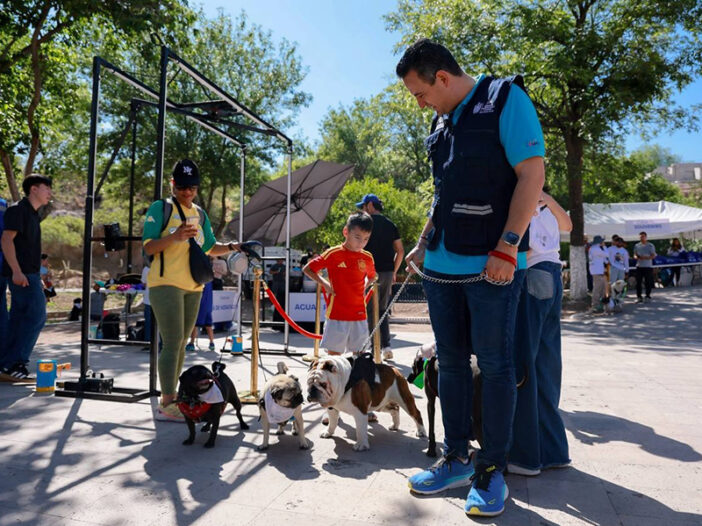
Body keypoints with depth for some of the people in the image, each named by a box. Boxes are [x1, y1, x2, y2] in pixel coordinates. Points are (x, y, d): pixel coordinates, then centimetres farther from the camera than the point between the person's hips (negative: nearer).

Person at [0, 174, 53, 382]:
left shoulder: (31, 213, 21)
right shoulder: (17, 209, -7)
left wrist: (37, 278, 25)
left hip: (28, 274, 9)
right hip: (21, 274, -9)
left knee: (19, 319, 9)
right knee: (37, 316, -12)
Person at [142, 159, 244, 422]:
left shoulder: (200, 214, 16)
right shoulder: (160, 208, -3)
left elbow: (210, 248, 22)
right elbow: (148, 247, -9)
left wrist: (231, 247, 4)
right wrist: (175, 236, -25)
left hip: (193, 287, 7)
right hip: (166, 283, -7)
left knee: (181, 344, 10)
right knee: (173, 342, -11)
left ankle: (170, 398, 20)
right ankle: (166, 405, -5)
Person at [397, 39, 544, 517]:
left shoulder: (506, 99, -4)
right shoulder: (441, 123, 17)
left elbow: (532, 174, -12)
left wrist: (507, 246, -20)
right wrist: (422, 245, 20)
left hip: (491, 266, -7)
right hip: (442, 265, 8)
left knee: (495, 366, 1)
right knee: (451, 363, 11)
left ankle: (492, 470, 15)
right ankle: (456, 459, 24)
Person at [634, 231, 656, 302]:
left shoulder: (650, 245, 1)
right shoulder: (636, 245, 11)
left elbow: (653, 255, -4)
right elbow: (635, 255, 14)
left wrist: (645, 257, -20)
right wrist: (636, 257, -10)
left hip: (648, 266, -3)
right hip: (639, 266, 3)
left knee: (648, 282, -1)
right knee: (638, 282, 0)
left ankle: (648, 296, 9)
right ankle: (639, 297, 6)